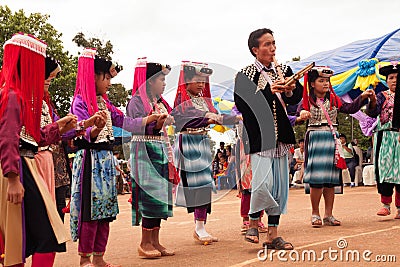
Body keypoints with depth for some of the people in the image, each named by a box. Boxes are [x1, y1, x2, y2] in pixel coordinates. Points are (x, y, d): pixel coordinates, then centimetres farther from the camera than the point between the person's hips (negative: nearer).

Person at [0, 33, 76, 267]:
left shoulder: (19, 94, 18)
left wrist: (58, 127, 25)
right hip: (19, 171, -10)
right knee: (48, 238, -10)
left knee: (21, 243, 13)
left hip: (24, 167, 10)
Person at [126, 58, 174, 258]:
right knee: (150, 195, -9)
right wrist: (156, 122, -29)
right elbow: (137, 127, -19)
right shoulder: (138, 101, -7)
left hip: (160, 152, 8)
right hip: (145, 151, -8)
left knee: (159, 196, 6)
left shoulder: (159, 102, 17)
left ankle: (155, 242, 11)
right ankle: (145, 243, -2)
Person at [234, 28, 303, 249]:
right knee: (263, 183, -15)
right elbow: (243, 105, -15)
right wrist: (269, 91, -23)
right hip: (259, 137, -5)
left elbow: (295, 99, 5)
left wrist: (290, 90, -17)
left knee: (280, 185, 6)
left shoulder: (284, 71, 11)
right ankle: (253, 223, 11)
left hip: (280, 136, 5)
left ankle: (273, 235, 15)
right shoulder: (245, 75, -3)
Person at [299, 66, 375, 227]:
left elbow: (350, 109, 6)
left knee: (331, 180, 6)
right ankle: (315, 214, 6)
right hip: (315, 140, -4)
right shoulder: (307, 101, -1)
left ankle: (328, 215, 12)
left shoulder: (333, 99, 10)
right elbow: (300, 111, -13)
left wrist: (362, 97, -6)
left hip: (332, 140, 4)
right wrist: (302, 114, -35)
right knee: (317, 179, -6)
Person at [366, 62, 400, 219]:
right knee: (385, 168, -4)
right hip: (385, 137, -1)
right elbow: (373, 113, -10)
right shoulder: (382, 96, 5)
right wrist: (372, 103, -29)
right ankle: (386, 204, 3)